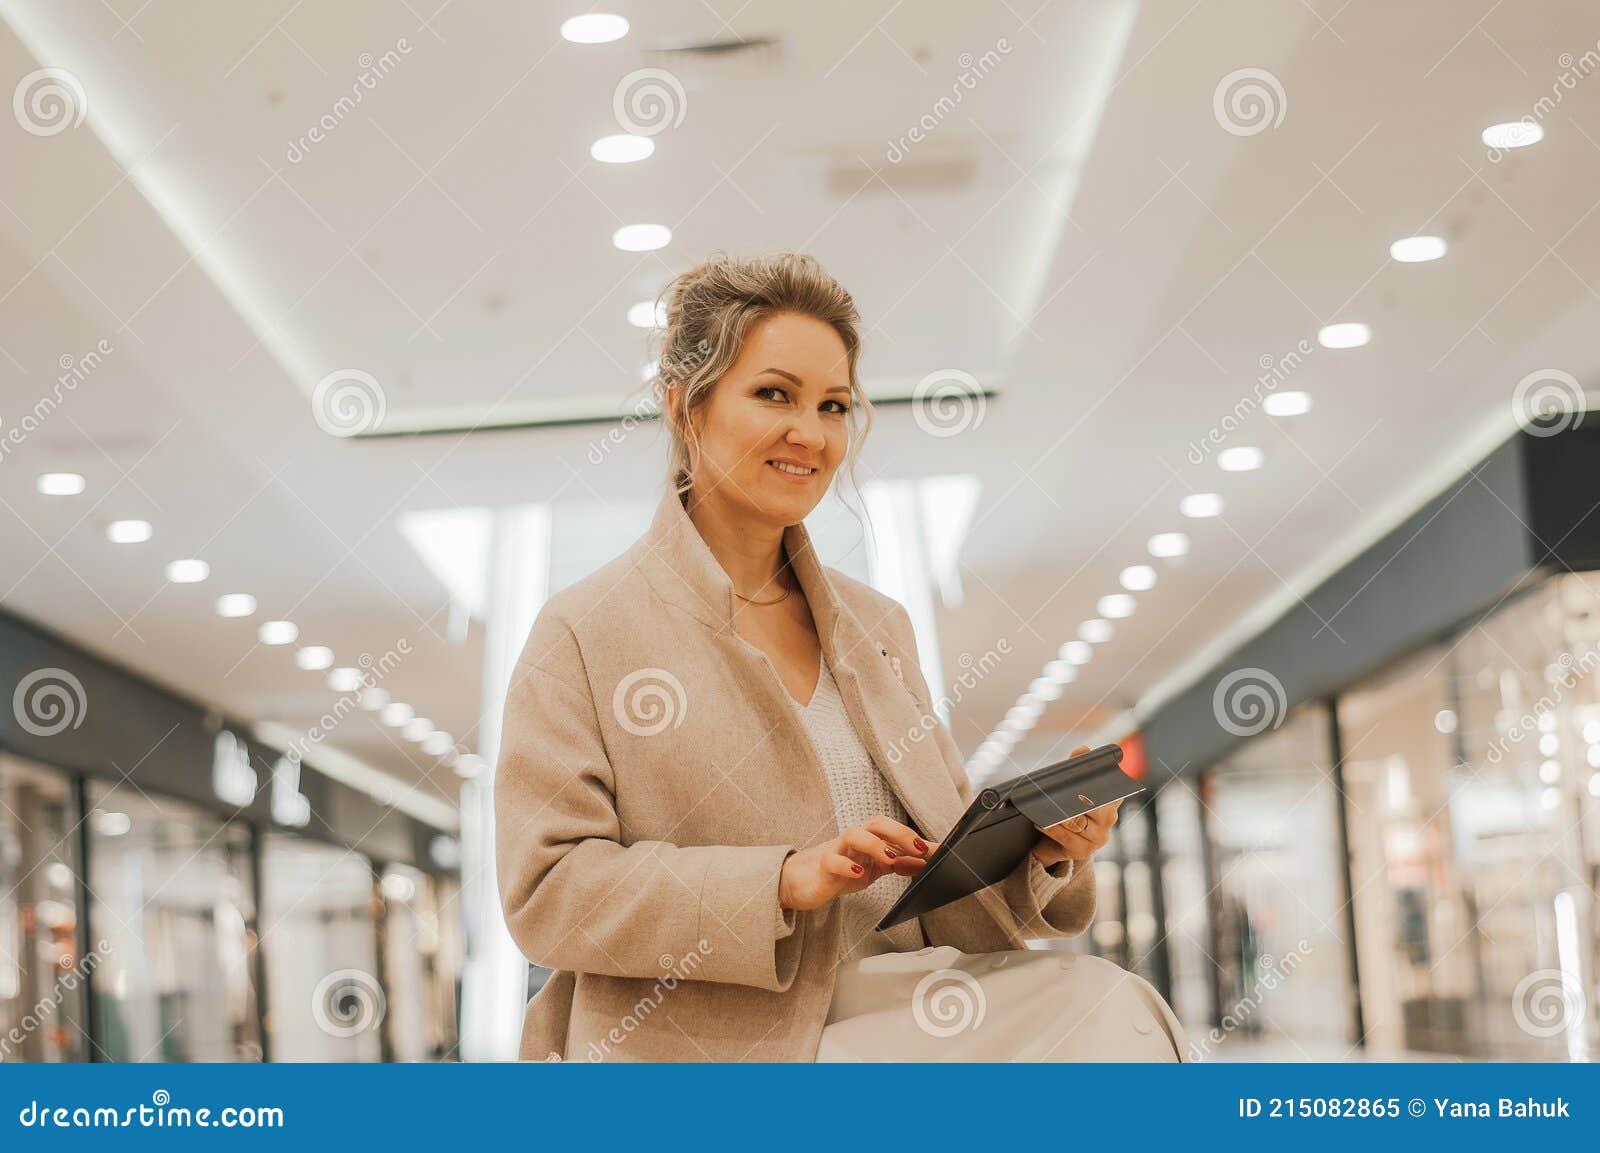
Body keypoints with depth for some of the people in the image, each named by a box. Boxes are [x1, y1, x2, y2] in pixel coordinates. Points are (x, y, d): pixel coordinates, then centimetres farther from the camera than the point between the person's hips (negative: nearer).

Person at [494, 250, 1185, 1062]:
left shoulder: (879, 627, 21)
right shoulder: (585, 633, 1)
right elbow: (546, 891, -8)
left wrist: (1037, 849, -4)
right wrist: (785, 881, -17)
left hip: (902, 1013, 7)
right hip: (714, 1043, -6)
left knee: (1106, 1007, -25)